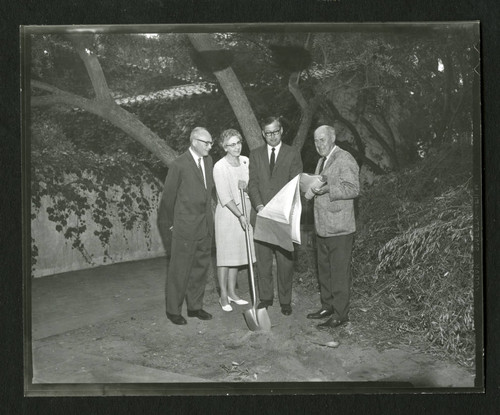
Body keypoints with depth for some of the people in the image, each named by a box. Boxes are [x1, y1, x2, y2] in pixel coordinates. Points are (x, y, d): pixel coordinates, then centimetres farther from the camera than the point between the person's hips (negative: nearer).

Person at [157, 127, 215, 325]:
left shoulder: (208, 160, 9)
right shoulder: (179, 165, -11)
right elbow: (168, 196, -5)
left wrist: (208, 217, 13)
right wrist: (169, 224, 1)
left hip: (205, 226, 7)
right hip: (185, 226, -7)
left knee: (201, 266, 13)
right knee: (179, 270, 1)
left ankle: (195, 306, 26)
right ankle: (173, 310, 14)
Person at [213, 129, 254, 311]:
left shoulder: (246, 161, 3)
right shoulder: (219, 167, -15)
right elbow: (225, 197, -16)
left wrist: (246, 185, -8)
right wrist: (240, 215, -21)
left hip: (243, 210, 6)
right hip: (227, 213, -6)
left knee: (237, 254, 13)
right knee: (225, 255, 1)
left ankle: (232, 292, 25)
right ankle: (223, 296, 12)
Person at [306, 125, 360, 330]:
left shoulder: (345, 160, -10)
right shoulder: (322, 160, 19)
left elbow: (353, 189, -18)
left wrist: (327, 188, -26)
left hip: (339, 228, -9)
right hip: (323, 226, 9)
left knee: (339, 272, -3)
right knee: (324, 269, 16)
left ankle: (340, 314, 5)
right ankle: (328, 306, 28)